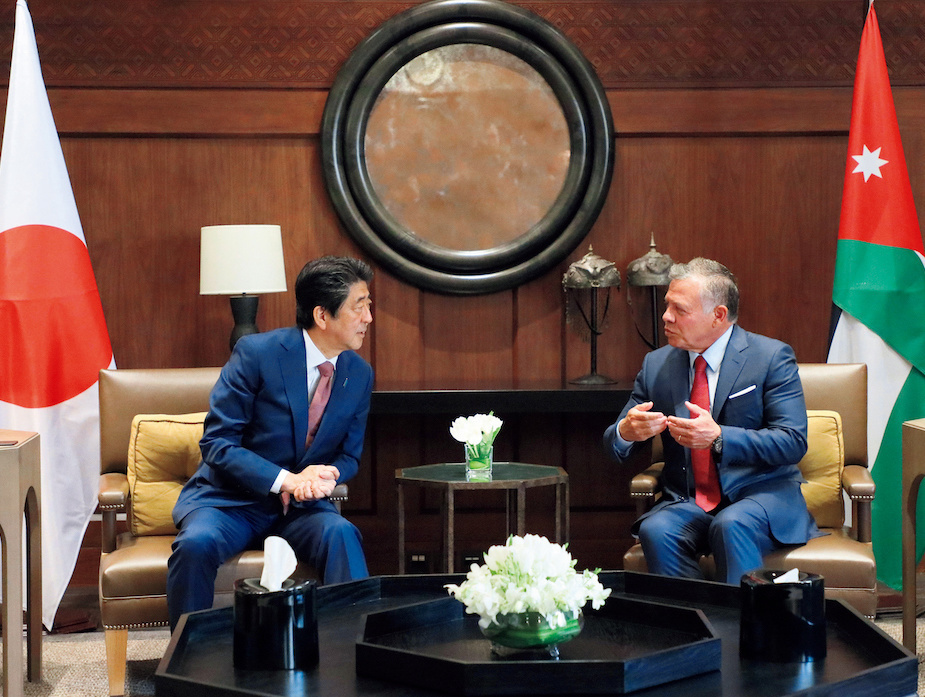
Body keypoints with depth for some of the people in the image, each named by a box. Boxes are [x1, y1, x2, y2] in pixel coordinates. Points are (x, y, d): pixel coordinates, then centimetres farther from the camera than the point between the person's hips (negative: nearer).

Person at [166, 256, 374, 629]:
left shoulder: (359, 374, 4)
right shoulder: (256, 353, -12)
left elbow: (349, 455, 13)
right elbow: (217, 443, -13)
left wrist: (326, 475, -13)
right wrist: (285, 480, -25)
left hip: (300, 505, 3)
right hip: (230, 500, -3)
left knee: (340, 534, -30)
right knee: (197, 543, -34)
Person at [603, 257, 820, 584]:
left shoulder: (771, 357, -3)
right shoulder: (657, 365, 10)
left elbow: (793, 442, -12)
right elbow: (613, 444, 13)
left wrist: (719, 438, -26)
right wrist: (626, 431, -14)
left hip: (760, 495, -3)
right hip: (688, 502, 3)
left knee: (731, 525, -35)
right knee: (655, 531, -28)